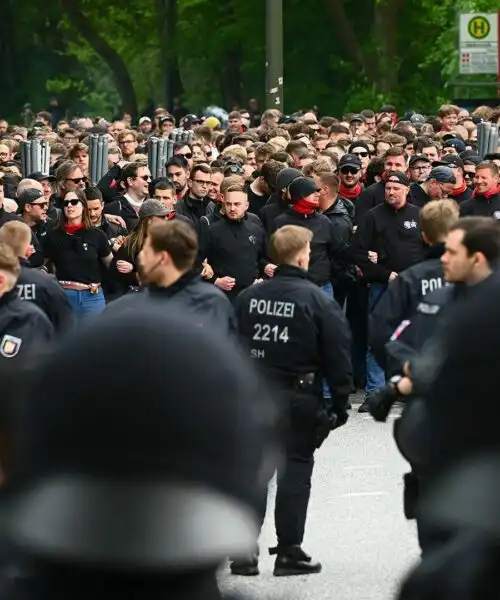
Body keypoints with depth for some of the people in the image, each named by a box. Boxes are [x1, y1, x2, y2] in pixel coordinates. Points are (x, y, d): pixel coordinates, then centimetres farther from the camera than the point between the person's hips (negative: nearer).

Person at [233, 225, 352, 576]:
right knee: (295, 469, 4)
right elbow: (338, 355, -10)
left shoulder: (248, 297, 3)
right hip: (298, 397, -4)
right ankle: (289, 553, 4)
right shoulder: (318, 301, -10)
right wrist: (340, 402, -1)